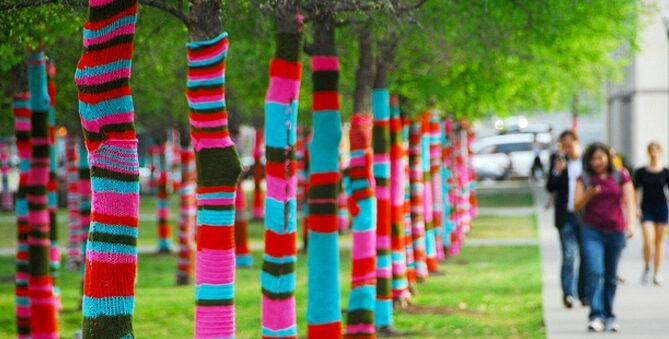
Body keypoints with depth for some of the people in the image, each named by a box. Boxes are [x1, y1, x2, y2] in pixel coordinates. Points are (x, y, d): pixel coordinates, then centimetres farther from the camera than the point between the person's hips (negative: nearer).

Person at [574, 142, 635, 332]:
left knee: (611, 277, 8)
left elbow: (629, 202, 1)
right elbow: (577, 206, 2)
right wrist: (589, 194, -17)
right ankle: (596, 316, -22)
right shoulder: (584, 179, 6)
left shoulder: (621, 176, 6)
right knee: (594, 272, -18)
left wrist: (630, 224, -15)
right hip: (592, 232, -1)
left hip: (616, 231, 1)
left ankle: (609, 317, 18)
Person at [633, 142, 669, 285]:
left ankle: (656, 273, 16)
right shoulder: (641, 172, 2)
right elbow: (635, 191, 7)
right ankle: (647, 267, 9)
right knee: (648, 241, -14)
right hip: (646, 210, -1)